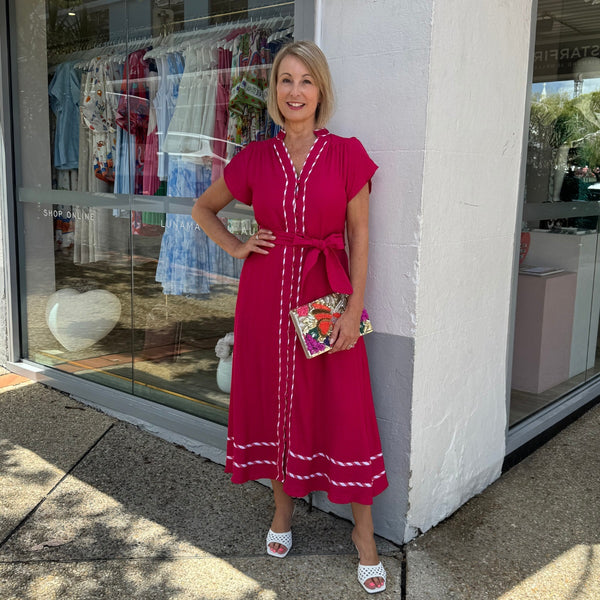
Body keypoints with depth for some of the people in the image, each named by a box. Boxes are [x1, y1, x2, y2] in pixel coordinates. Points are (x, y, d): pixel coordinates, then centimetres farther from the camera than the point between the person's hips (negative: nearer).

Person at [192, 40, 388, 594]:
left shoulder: (346, 153, -2)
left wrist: (354, 306, -9)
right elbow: (203, 207, 18)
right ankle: (284, 505, 32)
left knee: (344, 408, -1)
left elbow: (359, 233, -2)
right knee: (275, 398, 11)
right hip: (267, 293, 2)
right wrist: (235, 247, 2)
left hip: (326, 296, -2)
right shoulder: (255, 159, 4)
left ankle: (364, 531, 16)